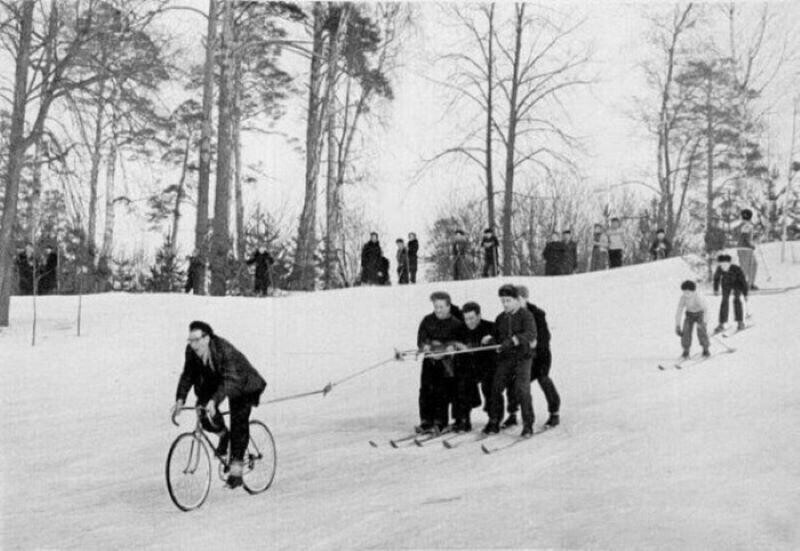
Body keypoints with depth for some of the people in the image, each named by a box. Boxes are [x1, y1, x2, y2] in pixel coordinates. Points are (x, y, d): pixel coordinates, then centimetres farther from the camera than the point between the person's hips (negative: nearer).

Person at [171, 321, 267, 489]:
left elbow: (230, 380, -44)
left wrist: (214, 401, -56)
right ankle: (223, 434, 13)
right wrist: (180, 398, -25)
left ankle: (236, 469, -9)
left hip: (242, 384, -6)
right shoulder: (191, 351, -18)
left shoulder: (224, 349, -36)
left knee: (239, 423, -15)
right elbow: (187, 375, -10)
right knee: (203, 409, -17)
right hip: (214, 383, 6)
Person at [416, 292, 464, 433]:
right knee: (426, 390, -3)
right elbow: (421, 339, 4)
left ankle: (440, 422, 5)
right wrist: (425, 346, -17)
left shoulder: (456, 323, 1)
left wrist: (452, 347, -22)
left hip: (446, 362, -2)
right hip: (429, 359, 3)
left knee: (442, 392, -2)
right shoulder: (427, 321, 9)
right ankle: (426, 421, 3)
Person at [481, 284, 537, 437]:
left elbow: (531, 334, -19)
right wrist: (489, 339, -2)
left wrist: (512, 340, -30)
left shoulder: (526, 315, -4)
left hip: (522, 357, -5)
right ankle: (494, 422, 8)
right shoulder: (500, 318, 13)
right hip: (504, 358, 5)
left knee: (522, 390, -11)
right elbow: (497, 337, 21)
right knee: (496, 388, -3)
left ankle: (528, 424, -1)